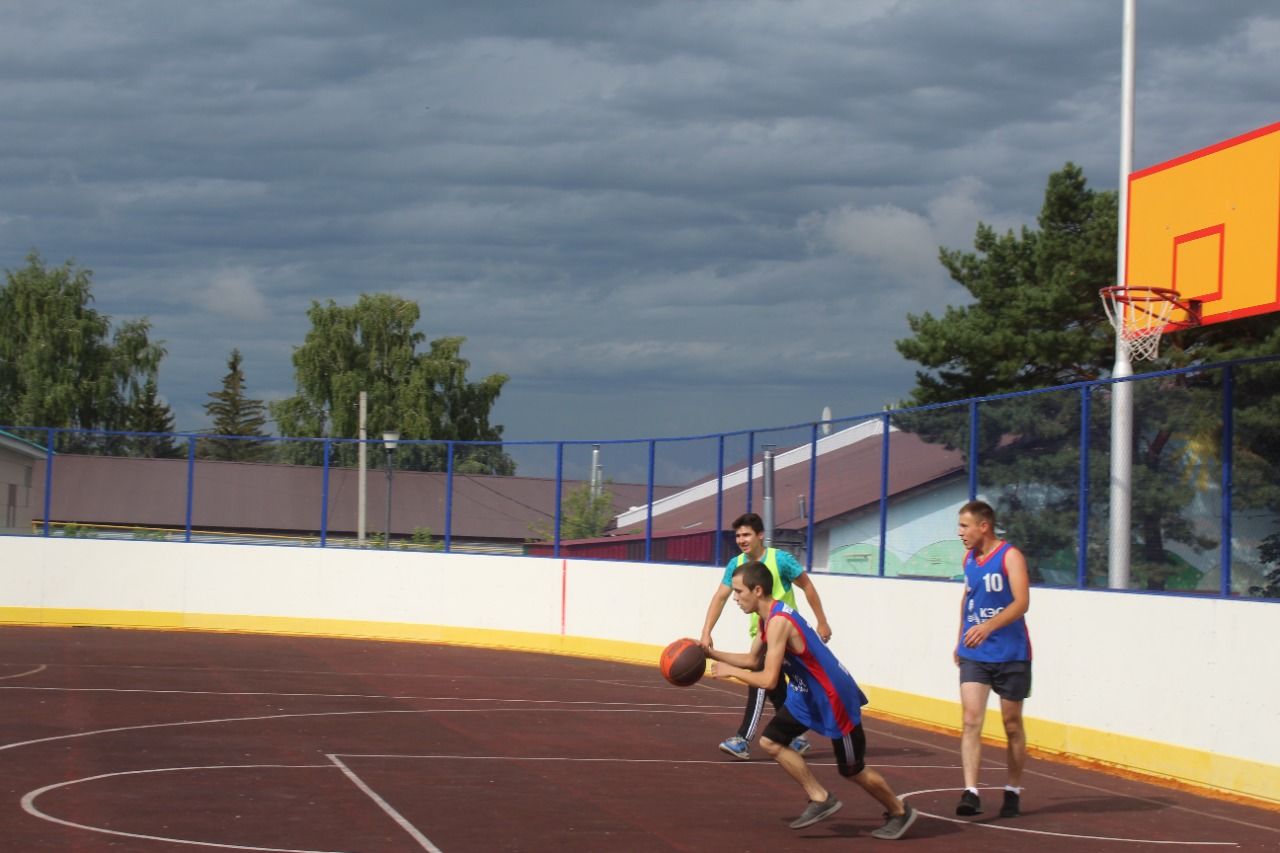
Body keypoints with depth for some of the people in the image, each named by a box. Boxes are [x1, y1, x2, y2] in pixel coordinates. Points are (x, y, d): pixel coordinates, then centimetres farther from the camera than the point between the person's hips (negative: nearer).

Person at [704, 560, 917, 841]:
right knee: (770, 741, 4)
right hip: (806, 694, 9)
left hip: (834, 698, -9)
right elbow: (753, 660, 14)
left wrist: (730, 671, -19)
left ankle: (900, 811, 26)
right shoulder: (768, 617, 2)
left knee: (852, 770, 4)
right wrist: (713, 654, 4)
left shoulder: (778, 622, -28)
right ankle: (821, 799, 11)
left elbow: (768, 680, -31)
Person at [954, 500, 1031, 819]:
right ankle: (970, 792, -18)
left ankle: (1013, 791, 23)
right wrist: (960, 640, 22)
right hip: (974, 655, 5)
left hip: (1010, 655, -4)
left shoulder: (1010, 556, -12)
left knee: (1012, 725, 8)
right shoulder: (969, 558, 8)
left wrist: (988, 626, -36)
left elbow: (1021, 602, -23)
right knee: (971, 721, -11)